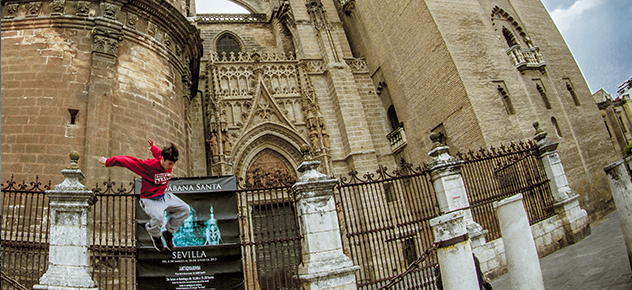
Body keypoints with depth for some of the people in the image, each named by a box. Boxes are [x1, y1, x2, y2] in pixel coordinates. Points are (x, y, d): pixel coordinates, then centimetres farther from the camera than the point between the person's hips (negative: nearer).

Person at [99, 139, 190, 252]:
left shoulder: (168, 164, -7)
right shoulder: (149, 165, -25)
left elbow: (160, 153, 18)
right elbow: (128, 161, -17)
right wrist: (108, 161, -8)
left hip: (164, 197, 7)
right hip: (149, 199, -6)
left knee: (185, 209, -8)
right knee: (158, 216, -35)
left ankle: (168, 233, 12)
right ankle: (155, 236, 2)